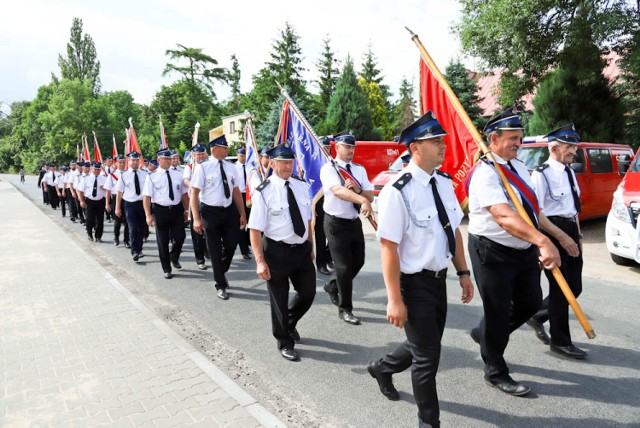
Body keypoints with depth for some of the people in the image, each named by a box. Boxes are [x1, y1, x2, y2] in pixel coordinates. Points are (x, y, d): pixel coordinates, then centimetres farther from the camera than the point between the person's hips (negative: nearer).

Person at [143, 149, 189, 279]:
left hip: (177, 210, 2)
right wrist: (148, 215, -12)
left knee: (180, 237, -1)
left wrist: (186, 210, 10)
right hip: (160, 211, -2)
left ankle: (174, 258, 33)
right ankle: (167, 269, 22)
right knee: (163, 241, 7)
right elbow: (147, 197, -6)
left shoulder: (178, 174, 5)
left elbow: (184, 194, 10)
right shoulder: (152, 177, -3)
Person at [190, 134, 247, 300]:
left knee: (231, 245, 9)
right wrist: (196, 219, -17)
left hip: (229, 210, 4)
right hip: (211, 211, -4)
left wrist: (242, 214, 7)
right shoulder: (203, 167, -10)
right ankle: (220, 285, 25)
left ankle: (221, 272, 40)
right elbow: (194, 194, -11)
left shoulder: (230, 167, 3)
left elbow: (236, 191, 8)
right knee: (215, 250, 8)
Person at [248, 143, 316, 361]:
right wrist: (260, 261, -20)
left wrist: (311, 247, 13)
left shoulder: (301, 186, 2)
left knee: (308, 292, 11)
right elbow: (255, 229, -15)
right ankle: (285, 343, 33)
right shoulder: (264, 192, -14)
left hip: (302, 249, 5)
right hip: (277, 251, -5)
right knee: (279, 300, 11)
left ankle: (290, 323, 43)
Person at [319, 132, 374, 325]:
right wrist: (362, 201, -46)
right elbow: (338, 191, -31)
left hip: (355, 222, 6)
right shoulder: (328, 169, -12)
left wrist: (357, 189, -20)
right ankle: (345, 309, 14)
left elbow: (370, 196, 2)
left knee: (358, 262, 14)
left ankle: (333, 286, 40)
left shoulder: (359, 170, 7)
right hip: (336, 223, -6)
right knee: (344, 266, -3)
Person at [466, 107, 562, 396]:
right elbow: (504, 216, -34)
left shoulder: (518, 167, 9)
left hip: (525, 251, 9)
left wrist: (552, 232, 14)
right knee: (498, 311, 4)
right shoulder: (485, 173, -20)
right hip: (493, 253, -8)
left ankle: (484, 334, 41)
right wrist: (543, 241, -43)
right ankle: (495, 372, 25)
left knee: (531, 303, 18)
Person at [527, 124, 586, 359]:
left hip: (571, 232, 8)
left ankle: (538, 316, 33)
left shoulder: (569, 172, 13)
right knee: (560, 287, 1)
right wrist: (561, 236, -16)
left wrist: (577, 235, 18)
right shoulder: (541, 174, -13)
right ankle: (560, 341, 17)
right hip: (553, 233, -8)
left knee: (574, 286, 12)